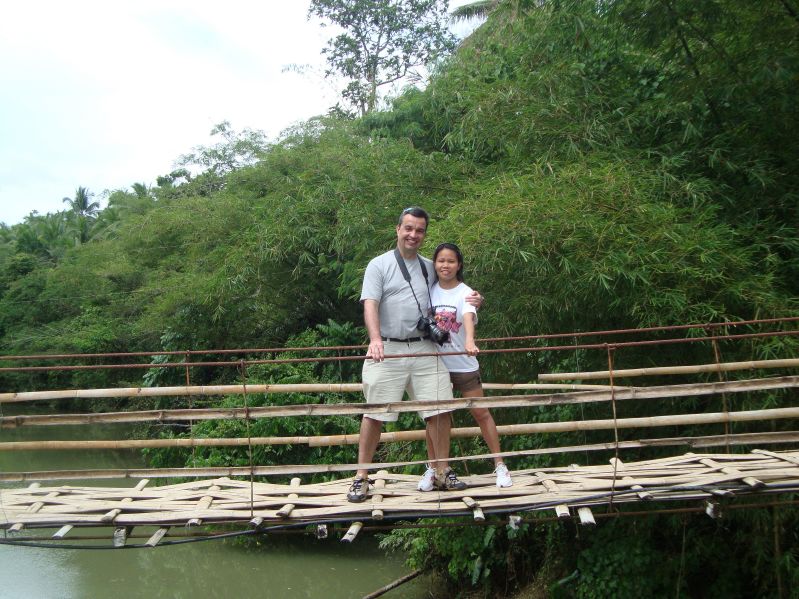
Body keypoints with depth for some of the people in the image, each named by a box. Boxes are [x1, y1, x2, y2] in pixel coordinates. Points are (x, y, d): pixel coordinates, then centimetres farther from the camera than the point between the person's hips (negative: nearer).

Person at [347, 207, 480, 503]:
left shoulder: (430, 268, 16)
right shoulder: (379, 265, 1)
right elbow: (370, 305, -10)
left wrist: (470, 301, 4)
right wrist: (375, 340, -27)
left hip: (425, 349, 4)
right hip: (387, 350, -4)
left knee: (440, 411, 0)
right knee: (374, 414, -2)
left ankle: (441, 472, 16)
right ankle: (361, 478, 10)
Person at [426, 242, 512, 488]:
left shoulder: (465, 292, -10)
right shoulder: (430, 290, 2)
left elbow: (468, 317, -29)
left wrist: (469, 341, -47)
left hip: (463, 364, -3)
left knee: (481, 413, 3)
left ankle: (499, 465, 14)